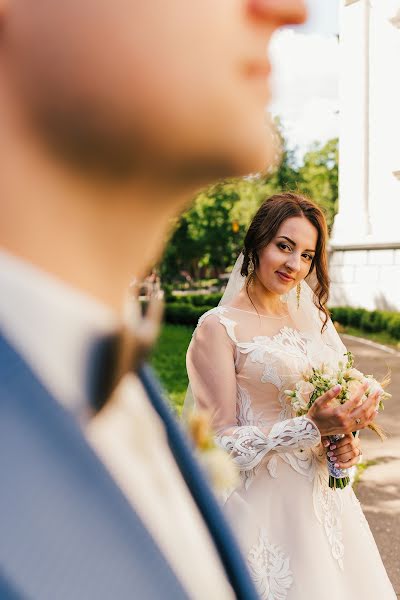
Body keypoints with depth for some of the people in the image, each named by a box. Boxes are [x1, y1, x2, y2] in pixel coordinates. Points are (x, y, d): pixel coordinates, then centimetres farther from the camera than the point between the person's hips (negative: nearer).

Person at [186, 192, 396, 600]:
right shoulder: (219, 328, -13)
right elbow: (223, 443, -14)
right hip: (265, 502, -6)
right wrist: (312, 428, -24)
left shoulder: (313, 314, 5)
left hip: (327, 497, 6)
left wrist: (346, 439, -7)